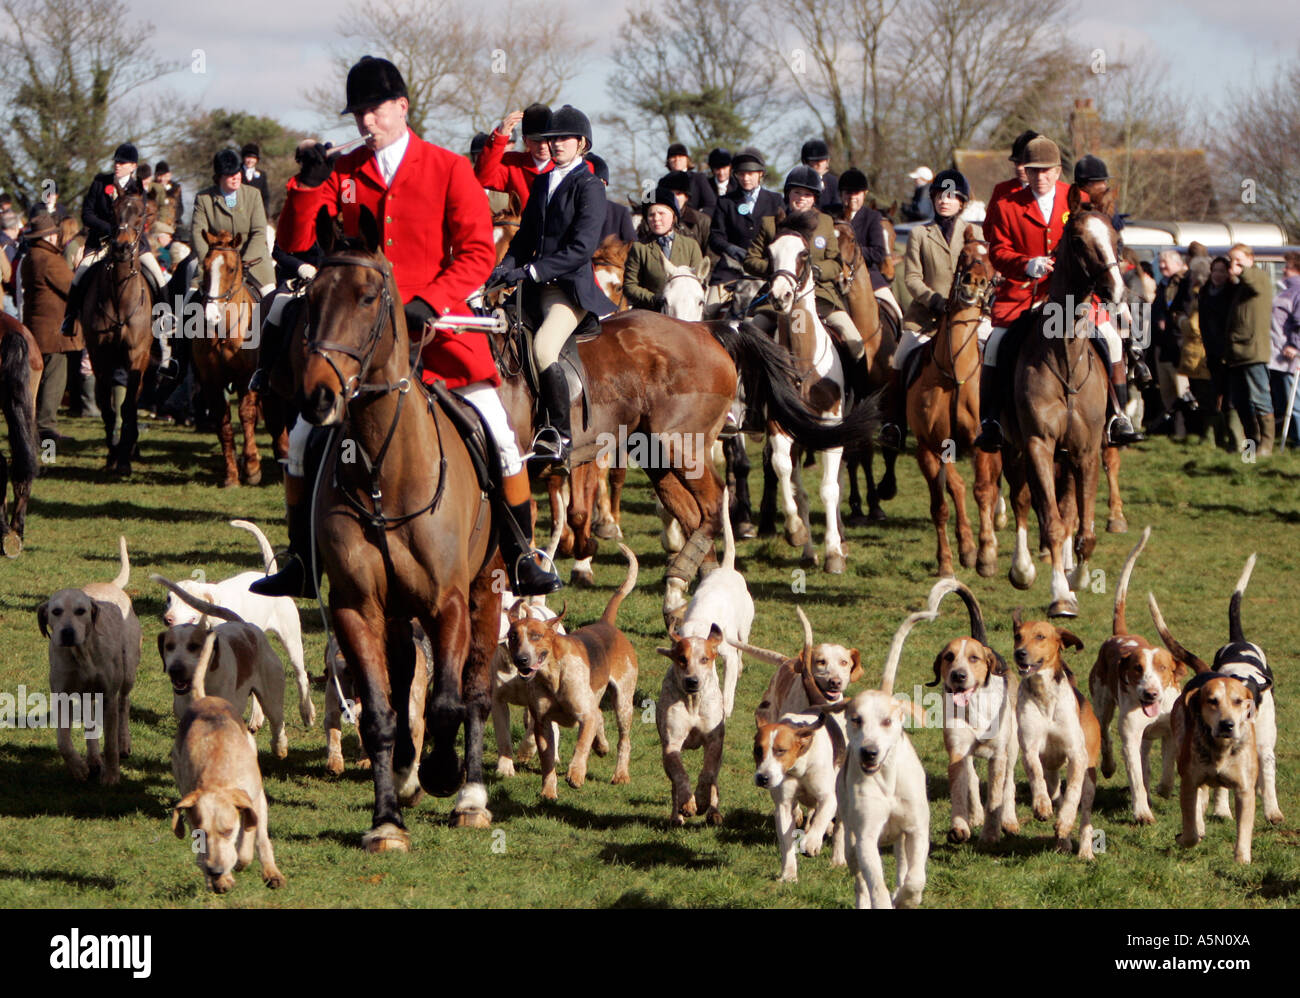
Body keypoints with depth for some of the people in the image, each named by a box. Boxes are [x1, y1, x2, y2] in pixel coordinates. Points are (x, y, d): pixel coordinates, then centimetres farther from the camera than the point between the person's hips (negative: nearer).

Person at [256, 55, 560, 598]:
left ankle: (521, 559, 1)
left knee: (498, 434, -12)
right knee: (302, 437, -2)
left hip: (437, 325, -2)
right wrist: (308, 184, -11)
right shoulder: (343, 173, 8)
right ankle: (303, 565, 12)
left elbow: (478, 253, -4)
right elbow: (294, 243, 4)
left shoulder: (449, 170, 1)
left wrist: (429, 302, -18)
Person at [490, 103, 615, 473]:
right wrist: (505, 267, 0)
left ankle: (560, 436, -20)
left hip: (572, 287, -8)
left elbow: (581, 248, -15)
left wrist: (531, 271, -21)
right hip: (538, 289, 8)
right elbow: (526, 235, 19)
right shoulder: (542, 182, 17)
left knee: (543, 349, -27)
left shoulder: (589, 187, -6)